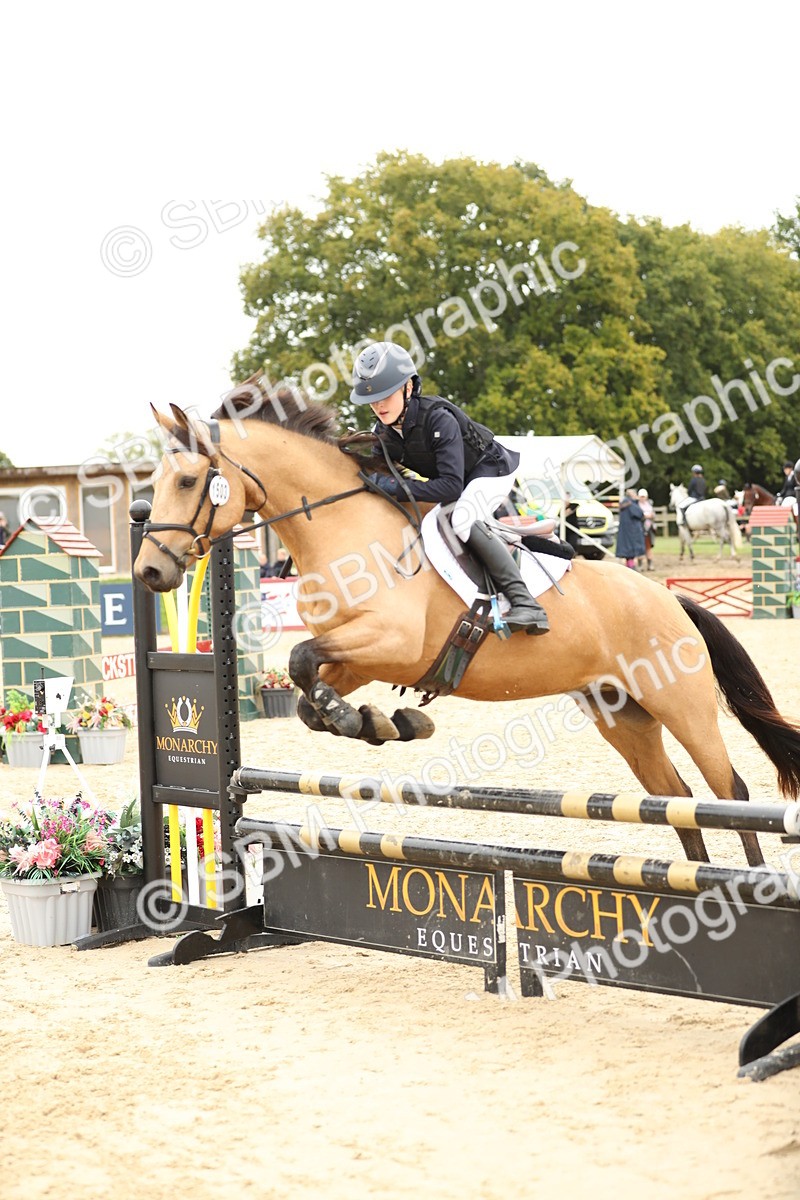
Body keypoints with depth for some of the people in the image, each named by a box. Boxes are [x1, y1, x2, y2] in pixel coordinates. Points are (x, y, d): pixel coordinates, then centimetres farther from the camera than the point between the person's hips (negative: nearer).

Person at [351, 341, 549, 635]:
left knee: (462, 517, -34)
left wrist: (395, 487, -44)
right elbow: (378, 473, 0)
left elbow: (451, 486, -41)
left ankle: (525, 604, -36)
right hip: (457, 481, 9)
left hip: (491, 470, -9)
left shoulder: (439, 419, -35)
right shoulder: (383, 431, -13)